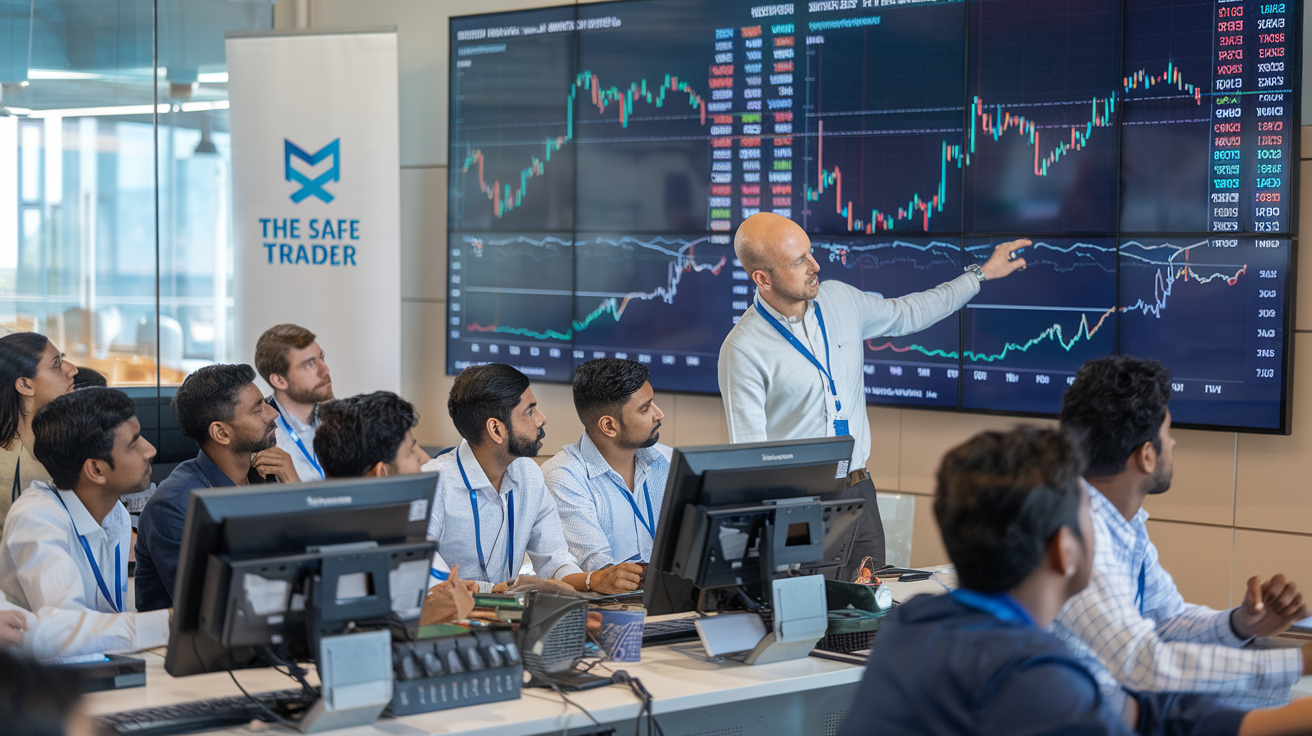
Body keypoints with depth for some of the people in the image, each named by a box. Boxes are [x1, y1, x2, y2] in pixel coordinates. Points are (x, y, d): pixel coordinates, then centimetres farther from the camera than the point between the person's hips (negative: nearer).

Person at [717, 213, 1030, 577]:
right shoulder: (742, 350, -13)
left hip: (858, 492, 6)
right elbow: (749, 452, -13)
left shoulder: (840, 299, 5)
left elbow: (907, 314, 24)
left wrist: (982, 273, 29)